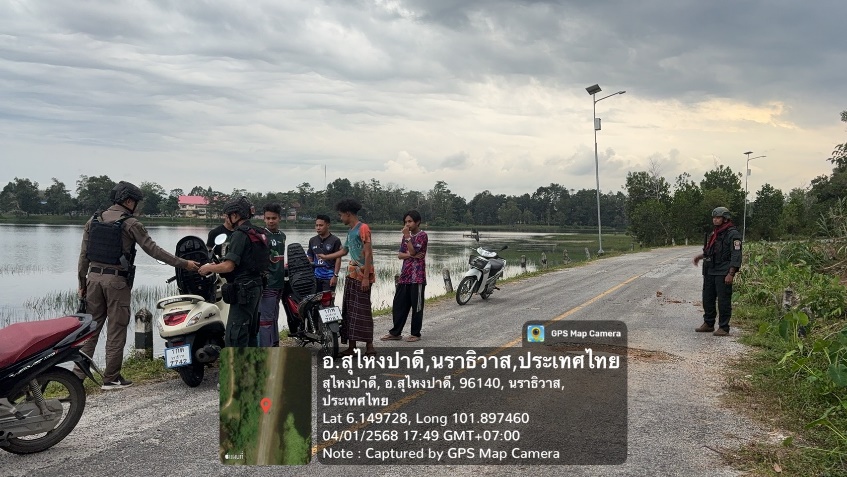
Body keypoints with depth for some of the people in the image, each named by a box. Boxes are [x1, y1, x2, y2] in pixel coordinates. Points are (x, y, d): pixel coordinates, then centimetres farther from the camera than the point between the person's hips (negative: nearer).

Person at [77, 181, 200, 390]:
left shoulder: (93, 220, 8)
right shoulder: (130, 224, -9)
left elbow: (83, 255, 8)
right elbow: (153, 250, -10)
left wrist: (82, 283, 16)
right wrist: (183, 264, -5)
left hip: (94, 277, 6)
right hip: (117, 281, -5)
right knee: (116, 331, 3)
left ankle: (78, 374, 12)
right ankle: (111, 378, 9)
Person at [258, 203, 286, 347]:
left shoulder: (282, 235, 13)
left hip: (279, 283, 8)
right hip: (267, 284, -8)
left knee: (274, 318, 17)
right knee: (266, 320, -7)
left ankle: (275, 346, 27)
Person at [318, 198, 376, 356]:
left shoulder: (363, 228, -10)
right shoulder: (350, 231, 18)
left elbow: (368, 254, -16)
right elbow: (344, 251, 30)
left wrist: (366, 277, -20)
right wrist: (325, 257, 36)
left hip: (363, 276, -9)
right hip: (352, 275, 9)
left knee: (362, 310, -8)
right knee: (349, 310, 8)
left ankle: (369, 346, -3)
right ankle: (351, 347, 14)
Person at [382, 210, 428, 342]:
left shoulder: (422, 235, -6)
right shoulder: (407, 236, 16)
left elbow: (413, 251, -16)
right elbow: (400, 254, 8)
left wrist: (407, 236, -16)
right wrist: (411, 255, -10)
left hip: (417, 277, -7)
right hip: (405, 275, 7)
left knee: (416, 306, 1)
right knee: (398, 305, 8)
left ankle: (415, 333, 10)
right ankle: (395, 332, 16)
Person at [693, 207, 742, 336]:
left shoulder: (733, 234, -10)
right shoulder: (713, 234, 17)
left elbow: (736, 255, -16)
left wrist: (731, 274, -21)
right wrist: (700, 256, 14)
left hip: (723, 273, -9)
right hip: (710, 271, 9)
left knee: (723, 301, -4)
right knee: (707, 299, 13)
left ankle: (724, 328, 2)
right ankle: (708, 324, 25)